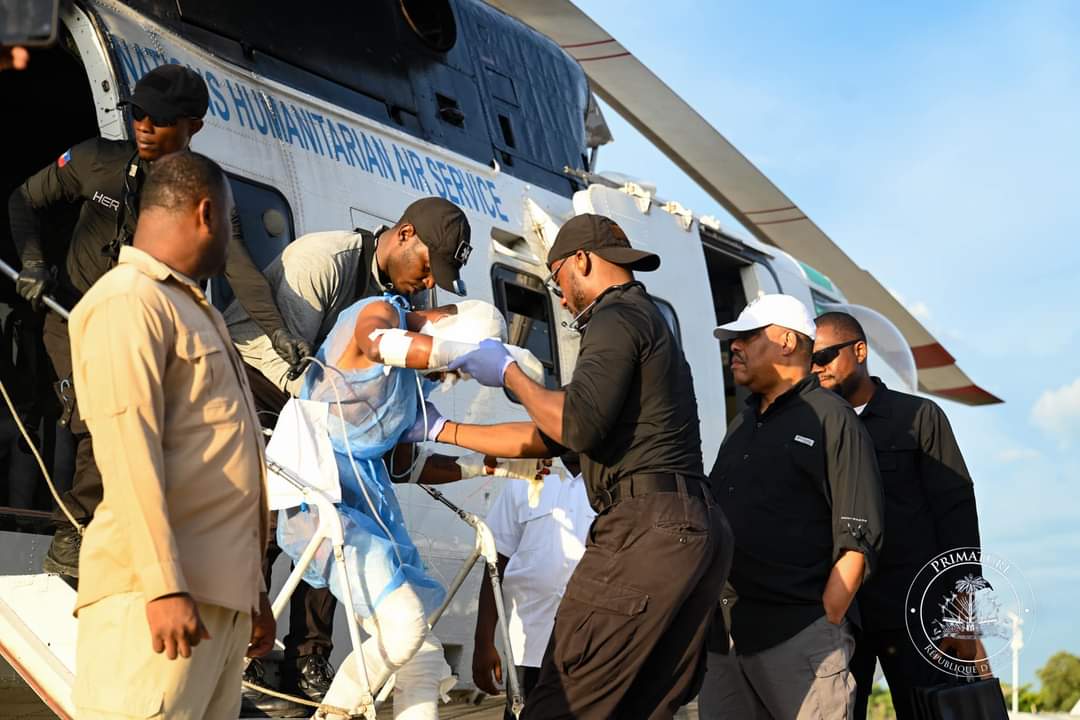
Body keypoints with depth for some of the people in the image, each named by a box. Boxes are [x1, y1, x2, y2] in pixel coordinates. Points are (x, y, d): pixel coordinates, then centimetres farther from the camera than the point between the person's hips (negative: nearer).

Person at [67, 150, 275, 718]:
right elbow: (128, 455, -16)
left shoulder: (192, 308, 24)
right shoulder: (128, 303, -7)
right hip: (158, 591, -9)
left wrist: (250, 585, 23)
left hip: (221, 593, 9)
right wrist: (164, 585, -22)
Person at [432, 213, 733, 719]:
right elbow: (549, 438, 30)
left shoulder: (617, 318, -3)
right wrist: (442, 430, 32)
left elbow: (578, 427, -18)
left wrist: (507, 372, -2)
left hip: (646, 531, -10)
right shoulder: (649, 324, 28)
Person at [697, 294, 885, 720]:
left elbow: (859, 540, -9)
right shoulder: (742, 425, 21)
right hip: (728, 633, 7)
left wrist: (824, 626, -14)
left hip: (801, 633, -7)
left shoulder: (831, 420, -2)